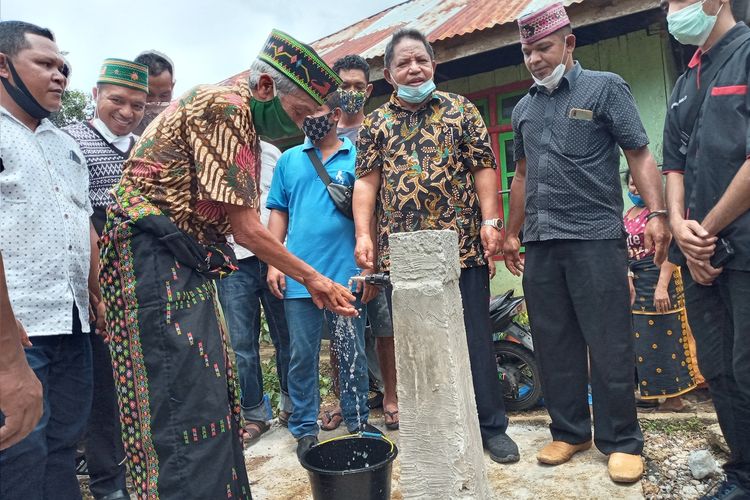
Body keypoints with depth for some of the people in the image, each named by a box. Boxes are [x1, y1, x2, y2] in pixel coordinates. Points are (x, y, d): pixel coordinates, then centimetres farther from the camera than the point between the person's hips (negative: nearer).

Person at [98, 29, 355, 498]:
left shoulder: (242, 119, 17)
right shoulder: (224, 105, -13)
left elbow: (239, 225, 15)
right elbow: (246, 229, -15)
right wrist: (312, 278, -5)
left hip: (182, 265, 10)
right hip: (154, 257, -10)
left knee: (210, 397, 14)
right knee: (188, 408, -8)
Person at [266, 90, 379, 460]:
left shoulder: (357, 157, 5)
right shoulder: (289, 160, 12)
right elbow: (278, 213, 11)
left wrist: (370, 267, -4)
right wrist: (274, 263, 1)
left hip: (346, 275, -1)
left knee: (352, 354, 8)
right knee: (301, 356, 8)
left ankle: (358, 421, 24)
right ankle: (304, 428, 22)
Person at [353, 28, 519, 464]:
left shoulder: (460, 110, 8)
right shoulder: (375, 123, 11)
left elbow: (483, 168, 3)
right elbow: (366, 181, 5)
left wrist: (490, 221, -7)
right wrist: (363, 234, -6)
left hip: (462, 246, -1)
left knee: (475, 340, 5)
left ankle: (492, 426, 21)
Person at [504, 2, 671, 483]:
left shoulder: (606, 87, 4)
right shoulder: (524, 107, 17)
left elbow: (640, 155, -2)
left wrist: (656, 213, -15)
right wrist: (512, 232, 20)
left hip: (596, 238, -4)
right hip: (540, 244, 5)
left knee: (610, 346, 0)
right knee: (554, 345, 8)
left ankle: (621, 441, 15)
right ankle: (569, 432, 22)